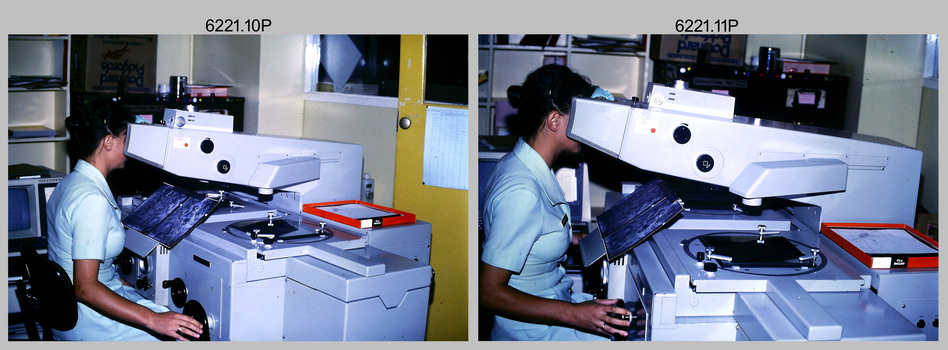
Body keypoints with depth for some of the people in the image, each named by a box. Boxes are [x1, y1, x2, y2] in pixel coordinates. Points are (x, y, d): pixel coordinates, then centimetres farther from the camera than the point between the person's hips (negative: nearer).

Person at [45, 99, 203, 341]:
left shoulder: (70, 183, 9)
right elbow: (85, 289, -28)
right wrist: (152, 320, -32)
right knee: (191, 332, -8)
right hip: (87, 324, -10)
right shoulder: (93, 200, -24)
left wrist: (131, 289, 13)